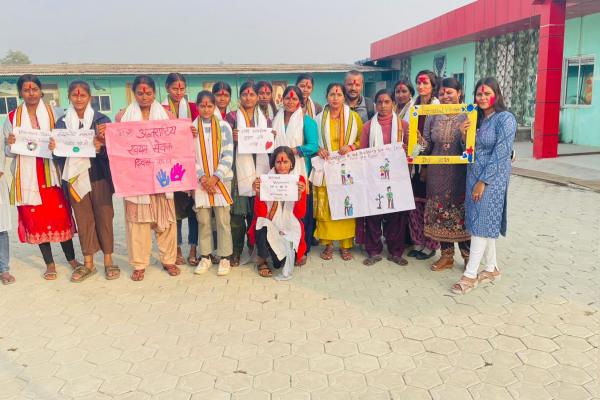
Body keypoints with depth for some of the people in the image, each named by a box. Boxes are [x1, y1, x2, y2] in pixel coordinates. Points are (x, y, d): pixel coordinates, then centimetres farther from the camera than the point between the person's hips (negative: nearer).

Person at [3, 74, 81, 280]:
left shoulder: (53, 113, 3)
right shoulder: (12, 118, 6)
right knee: (36, 219, 4)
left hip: (51, 173, -1)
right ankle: (49, 264, 15)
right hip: (27, 176, 1)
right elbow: (8, 152, 8)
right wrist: (10, 143, -13)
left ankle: (71, 258, 15)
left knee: (61, 216, -1)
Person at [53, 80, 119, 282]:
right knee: (83, 219, 7)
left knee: (104, 217, 2)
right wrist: (54, 148, -13)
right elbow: (59, 153, 9)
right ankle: (88, 263, 18)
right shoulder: (62, 122, 8)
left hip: (99, 176, -2)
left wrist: (101, 146, -23)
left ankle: (108, 260, 14)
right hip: (75, 178, 2)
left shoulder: (102, 120, 1)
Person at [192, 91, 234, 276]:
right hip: (200, 180, 1)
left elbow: (228, 155, -2)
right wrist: (201, 177, -9)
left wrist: (215, 177, -9)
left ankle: (224, 257, 8)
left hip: (221, 178, -1)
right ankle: (205, 257, 16)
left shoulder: (224, 126, 2)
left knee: (223, 219, -2)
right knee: (203, 219, 4)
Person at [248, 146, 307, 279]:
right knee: (263, 227, -35)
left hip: (289, 228, 0)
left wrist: (300, 195, -26)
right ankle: (262, 260, -4)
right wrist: (258, 193, -27)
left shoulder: (299, 180, -5)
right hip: (269, 226, 0)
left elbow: (300, 214, -9)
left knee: (280, 262, -20)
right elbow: (260, 214, -11)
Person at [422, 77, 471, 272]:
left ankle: (468, 256, 20)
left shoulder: (467, 116, -4)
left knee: (462, 213, 4)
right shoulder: (433, 117, 6)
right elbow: (427, 147, 7)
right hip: (437, 174, 3)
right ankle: (446, 255, 24)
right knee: (440, 212, 9)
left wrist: (466, 135, -26)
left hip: (460, 174, -3)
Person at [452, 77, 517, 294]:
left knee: (481, 224, -6)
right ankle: (491, 268, 23)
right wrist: (464, 135, -5)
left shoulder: (505, 119, -12)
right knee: (485, 224, 11)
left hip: (492, 179, -7)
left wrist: (483, 181, -18)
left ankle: (470, 274, -1)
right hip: (474, 175, 7)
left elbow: (500, 154, -17)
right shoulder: (476, 118, 10)